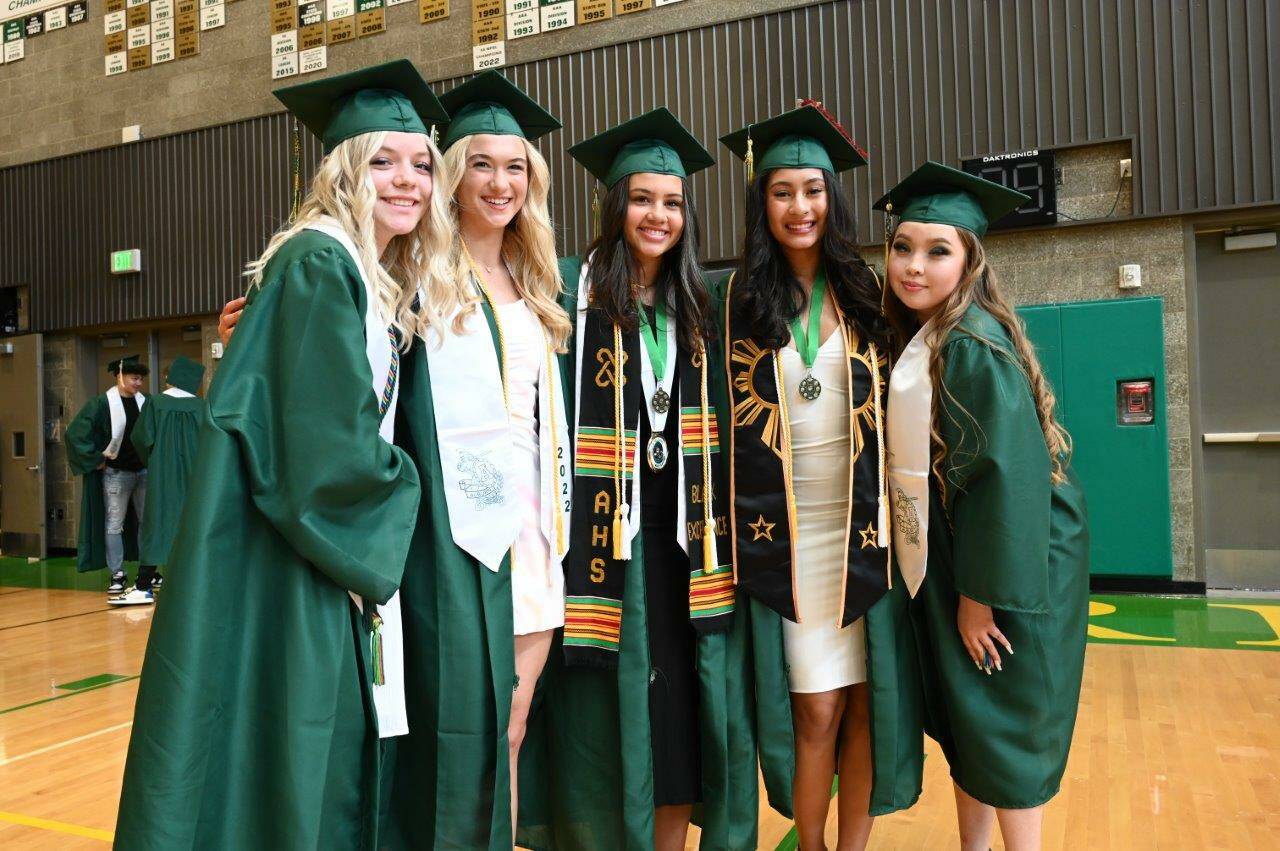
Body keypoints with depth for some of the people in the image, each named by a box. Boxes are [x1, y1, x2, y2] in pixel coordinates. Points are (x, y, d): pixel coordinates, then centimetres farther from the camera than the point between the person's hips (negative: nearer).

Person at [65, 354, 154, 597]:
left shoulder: (145, 402, 4)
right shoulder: (102, 403, -9)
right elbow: (75, 433, -12)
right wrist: (95, 459, -10)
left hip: (144, 472, 5)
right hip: (116, 474, -4)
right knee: (114, 524, 2)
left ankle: (147, 572, 20)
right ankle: (117, 575, 9)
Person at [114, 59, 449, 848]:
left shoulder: (380, 282, 14)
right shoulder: (318, 265, -14)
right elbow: (328, 442, -20)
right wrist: (403, 486, -5)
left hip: (330, 560, 9)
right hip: (282, 567, -9)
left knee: (324, 770, 16)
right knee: (274, 779, 2)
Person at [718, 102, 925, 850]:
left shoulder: (865, 297, 7)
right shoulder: (742, 300, 2)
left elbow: (893, 409, 9)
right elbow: (731, 418, 2)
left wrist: (888, 518, 3)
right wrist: (749, 528, -4)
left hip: (862, 526, 2)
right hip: (787, 531, -1)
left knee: (863, 703, 5)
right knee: (816, 709, 1)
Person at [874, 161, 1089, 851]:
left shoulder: (974, 346, -20)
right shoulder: (919, 339, 6)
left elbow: (1005, 474, -24)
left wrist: (981, 596, -20)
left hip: (1003, 560, -8)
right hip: (944, 558, 8)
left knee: (1001, 725, 5)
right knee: (962, 720, 18)